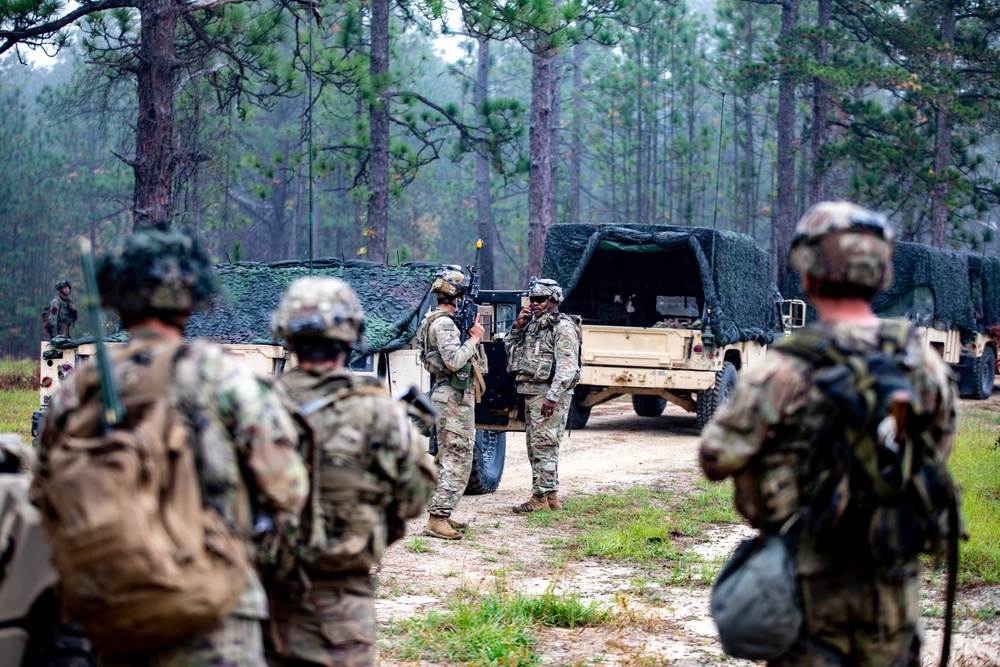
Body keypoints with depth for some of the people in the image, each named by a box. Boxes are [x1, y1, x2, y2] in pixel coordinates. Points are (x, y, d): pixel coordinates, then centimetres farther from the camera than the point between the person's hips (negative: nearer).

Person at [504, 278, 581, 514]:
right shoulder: (532, 325, 17)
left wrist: (552, 396, -26)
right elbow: (510, 348, 23)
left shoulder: (563, 328, -11)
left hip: (549, 394, -10)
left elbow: (567, 366, -19)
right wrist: (517, 325, 6)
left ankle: (541, 497, -7)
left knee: (544, 445, -9)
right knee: (534, 445, 12)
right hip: (530, 392, 10)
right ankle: (552, 495, 19)